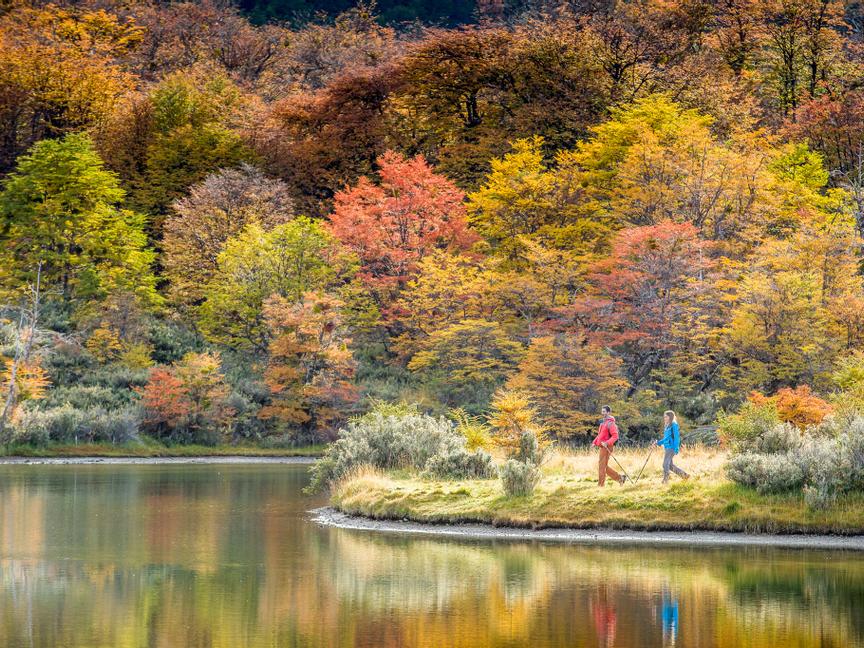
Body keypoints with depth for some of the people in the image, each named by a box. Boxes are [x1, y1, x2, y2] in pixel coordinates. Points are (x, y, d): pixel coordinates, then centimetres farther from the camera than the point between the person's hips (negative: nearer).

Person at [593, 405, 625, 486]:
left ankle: (601, 485, -1)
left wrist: (607, 443, -30)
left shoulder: (610, 423, -13)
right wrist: (595, 442, 13)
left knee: (602, 466, -6)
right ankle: (619, 478, 20)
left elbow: (615, 436, -19)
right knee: (604, 466, 13)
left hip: (607, 447, -10)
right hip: (602, 447, 10)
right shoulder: (603, 423, 17)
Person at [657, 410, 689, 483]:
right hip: (667, 448, 10)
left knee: (665, 464, -10)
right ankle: (684, 475, 21)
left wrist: (676, 450, -19)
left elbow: (677, 438, -14)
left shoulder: (674, 425, -10)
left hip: (672, 448, -10)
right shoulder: (667, 426, 16)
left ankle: (665, 481, -5)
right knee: (670, 465, 12)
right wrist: (658, 443, 16)